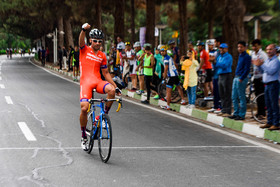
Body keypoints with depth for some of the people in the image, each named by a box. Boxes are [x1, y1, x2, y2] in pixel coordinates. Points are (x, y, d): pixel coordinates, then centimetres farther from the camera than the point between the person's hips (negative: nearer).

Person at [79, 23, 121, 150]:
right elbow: (81, 40, -14)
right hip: (86, 82, -3)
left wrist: (115, 86, 12)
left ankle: (105, 115, -7)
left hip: (98, 82, 3)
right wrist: (84, 30, -36)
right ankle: (84, 136, 4)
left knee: (111, 90, -30)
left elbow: (106, 73, 21)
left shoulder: (102, 56, 17)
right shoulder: (85, 50, 8)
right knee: (84, 108, -17)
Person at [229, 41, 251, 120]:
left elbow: (247, 69, -15)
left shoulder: (247, 57, -10)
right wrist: (236, 77, 15)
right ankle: (236, 113, 19)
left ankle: (242, 115, 1)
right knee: (234, 97, 11)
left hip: (242, 79, -9)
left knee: (241, 97, -4)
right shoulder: (240, 56, 16)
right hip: (236, 78, 9)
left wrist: (241, 78, -19)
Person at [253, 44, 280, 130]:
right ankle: (269, 122, 20)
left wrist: (262, 65, -23)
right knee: (268, 105, 13)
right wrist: (258, 65, 5)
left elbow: (271, 71, -22)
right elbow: (263, 71, 21)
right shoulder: (267, 60, 16)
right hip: (267, 84, 9)